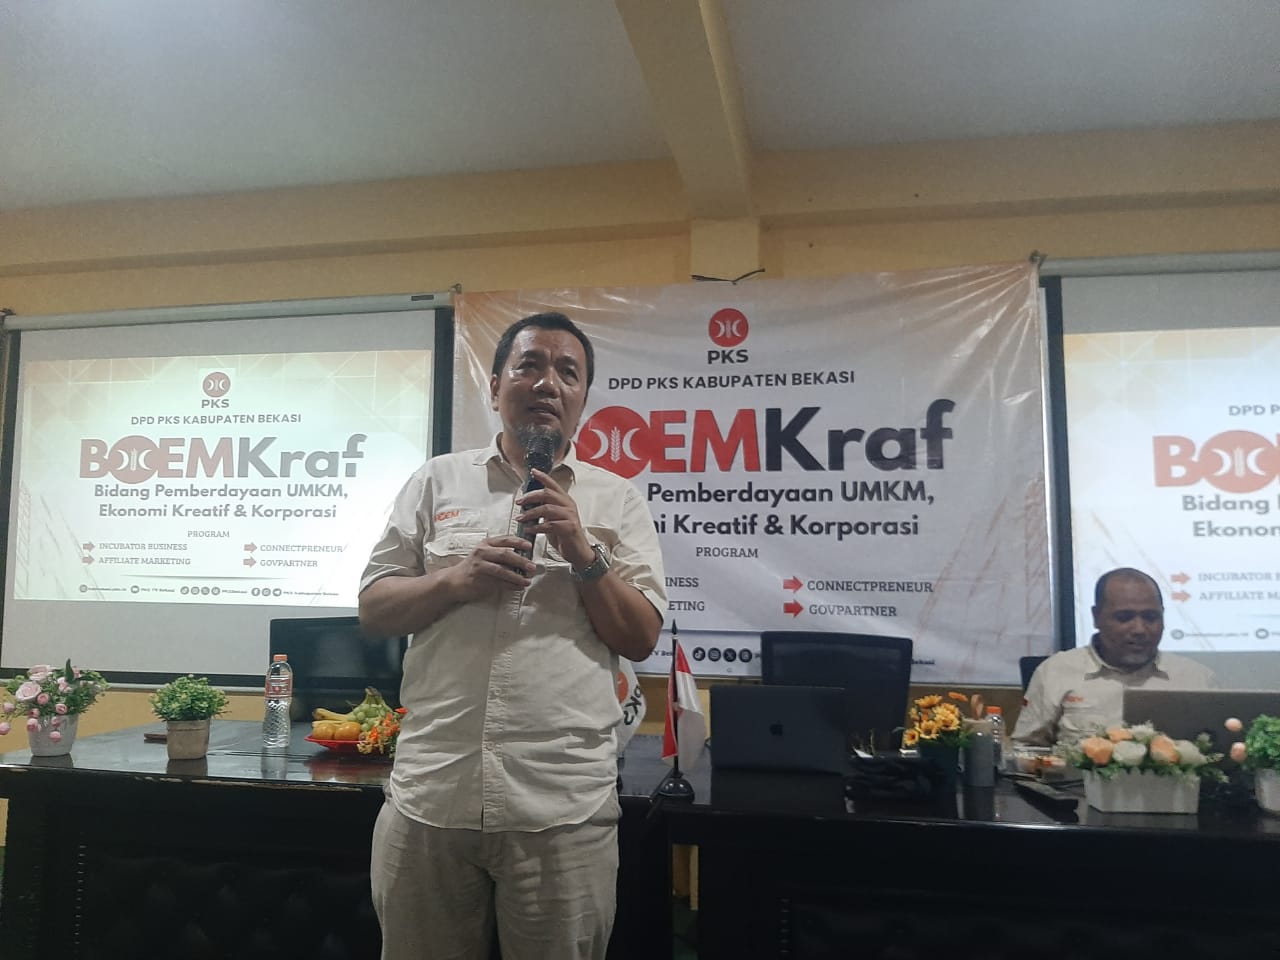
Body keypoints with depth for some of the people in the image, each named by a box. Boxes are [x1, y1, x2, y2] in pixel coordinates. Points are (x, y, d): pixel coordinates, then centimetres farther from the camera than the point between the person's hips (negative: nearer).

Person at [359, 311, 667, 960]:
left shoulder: (617, 499, 5)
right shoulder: (437, 481, 8)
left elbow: (641, 638, 1)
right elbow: (373, 609, 7)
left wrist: (583, 553, -12)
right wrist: (456, 579, -10)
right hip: (431, 793, 1)